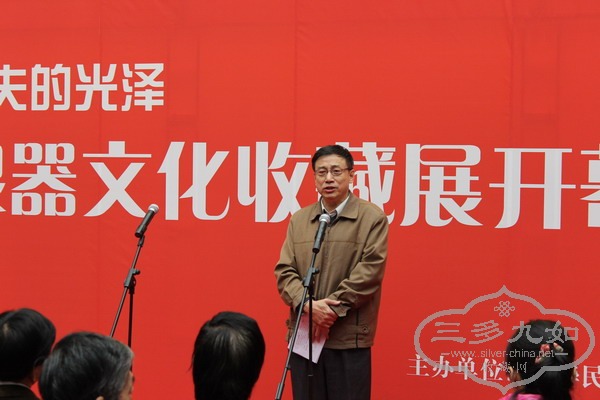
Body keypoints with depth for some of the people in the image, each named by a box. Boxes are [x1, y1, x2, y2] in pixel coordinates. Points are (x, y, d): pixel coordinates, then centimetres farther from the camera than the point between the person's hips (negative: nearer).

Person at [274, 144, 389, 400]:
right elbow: (284, 271, 6)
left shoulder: (372, 218, -1)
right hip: (303, 335, 4)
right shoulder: (299, 219, 12)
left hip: (349, 338, -4)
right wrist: (308, 304, -12)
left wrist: (332, 309, -14)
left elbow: (369, 271, -9)